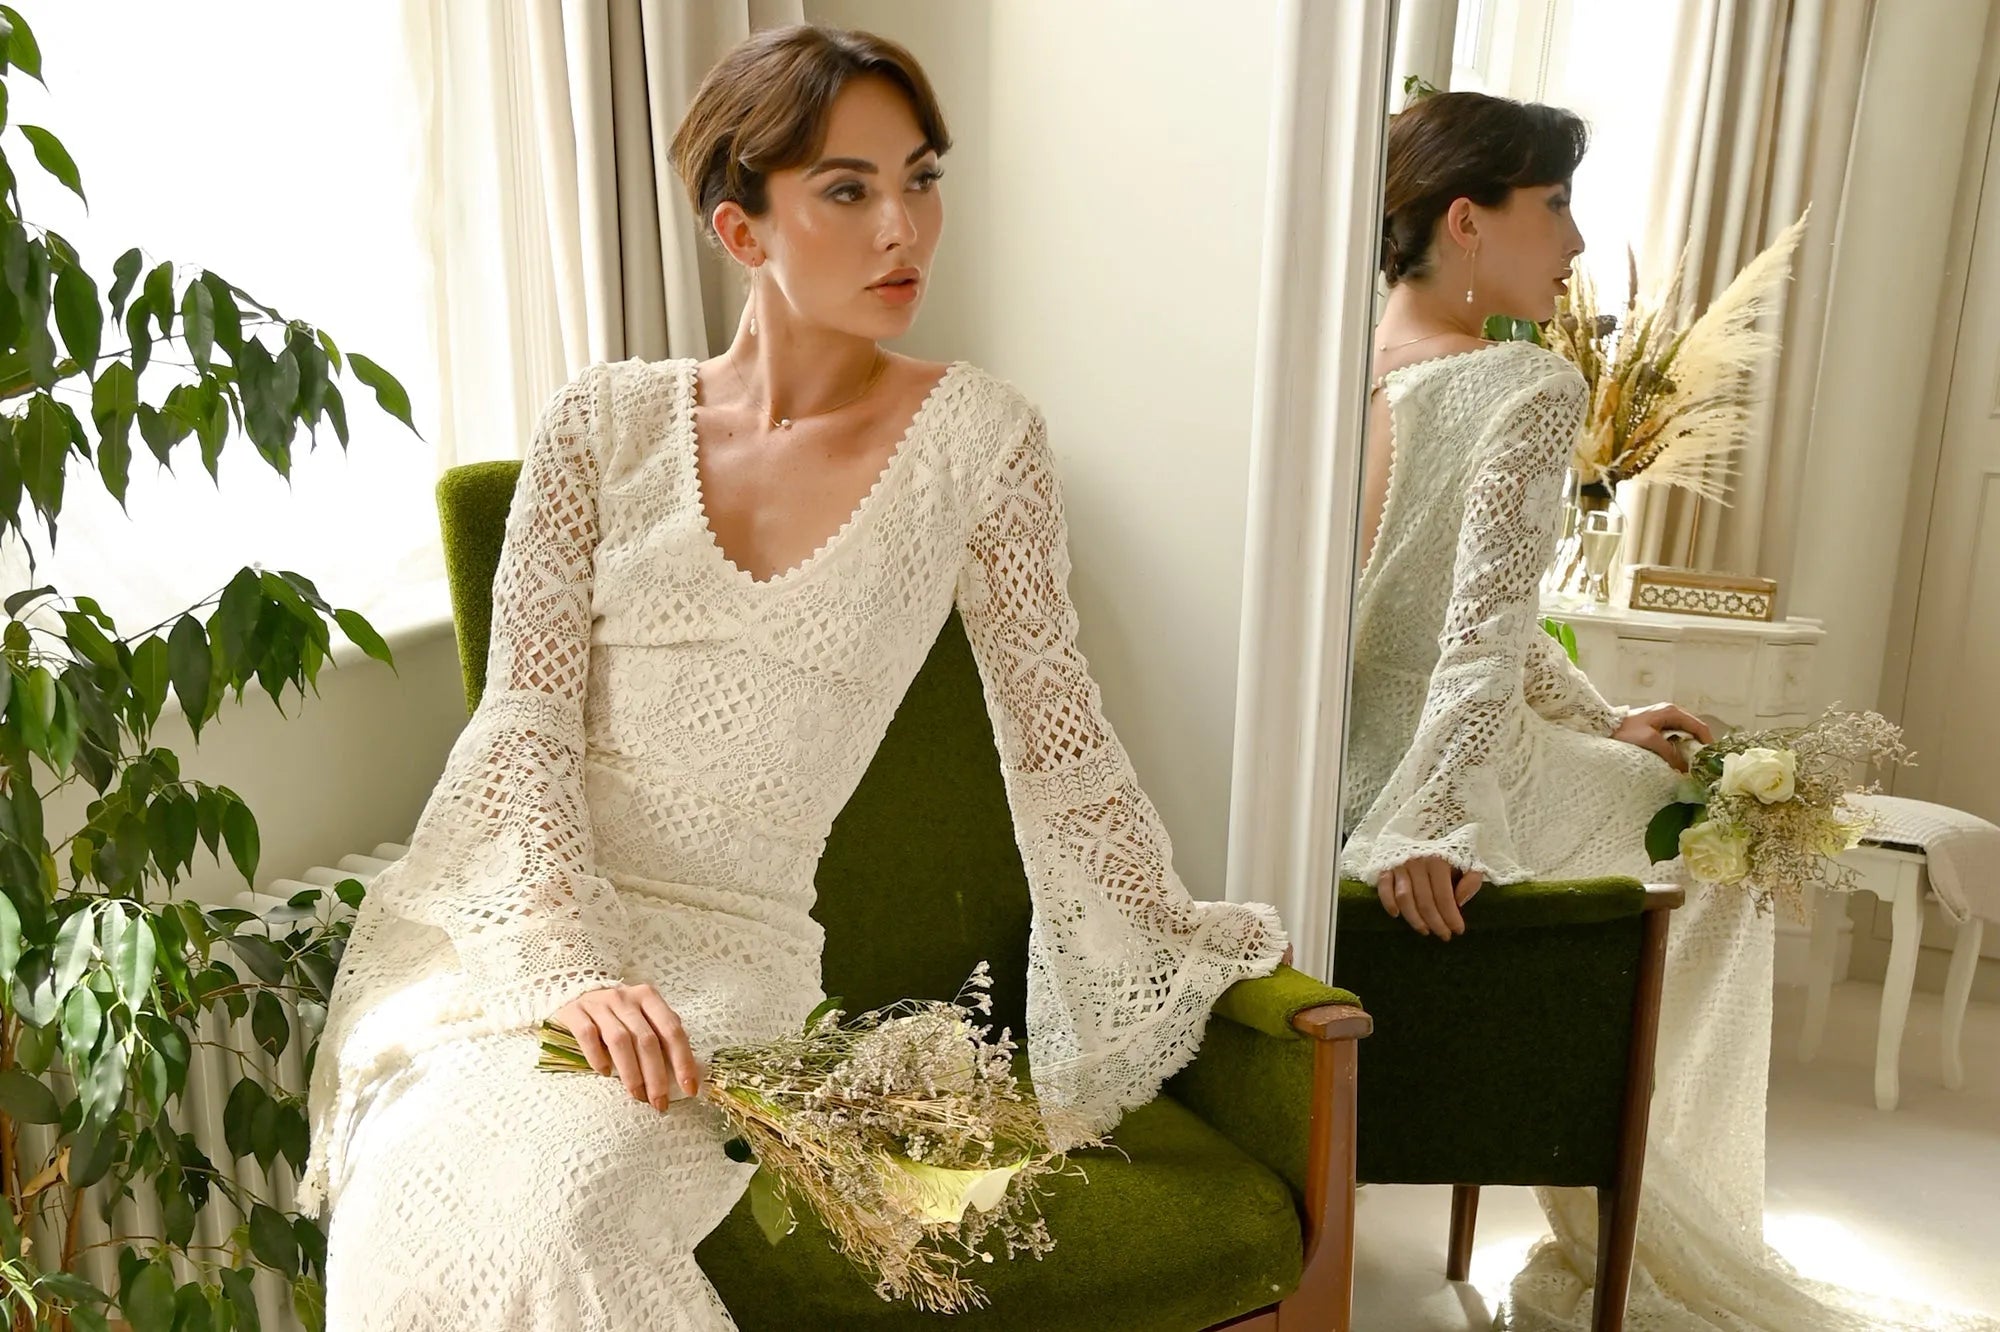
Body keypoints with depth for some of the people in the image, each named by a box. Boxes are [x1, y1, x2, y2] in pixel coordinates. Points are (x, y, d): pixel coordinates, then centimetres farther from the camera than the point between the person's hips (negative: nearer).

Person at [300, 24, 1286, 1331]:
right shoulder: (609, 419, 1)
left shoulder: (975, 436, -3)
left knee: (555, 1199, -28)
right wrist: (577, 962, -17)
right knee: (430, 1190, -26)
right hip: (514, 917, 2)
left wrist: (1181, 938, 11)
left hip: (733, 941, -1)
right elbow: (527, 720, -3)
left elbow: (1059, 736, 4)